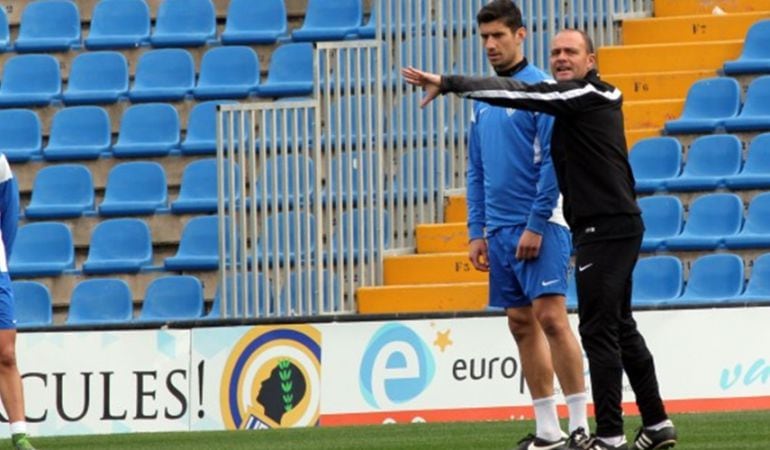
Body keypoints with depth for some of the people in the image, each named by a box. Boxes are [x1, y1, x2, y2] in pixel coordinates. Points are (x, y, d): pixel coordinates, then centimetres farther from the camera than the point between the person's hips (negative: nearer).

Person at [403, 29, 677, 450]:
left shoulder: (587, 95, -13)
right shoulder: (579, 101, 17)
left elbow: (519, 94, -19)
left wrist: (448, 83, -21)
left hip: (605, 228, -10)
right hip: (616, 227, 10)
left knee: (598, 330, -10)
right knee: (619, 327, 17)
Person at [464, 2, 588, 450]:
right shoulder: (483, 99, 15)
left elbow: (553, 162, -13)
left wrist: (536, 225, -17)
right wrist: (477, 232, 12)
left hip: (540, 224, -8)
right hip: (500, 229, 8)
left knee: (550, 316, -14)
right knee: (522, 324, 7)